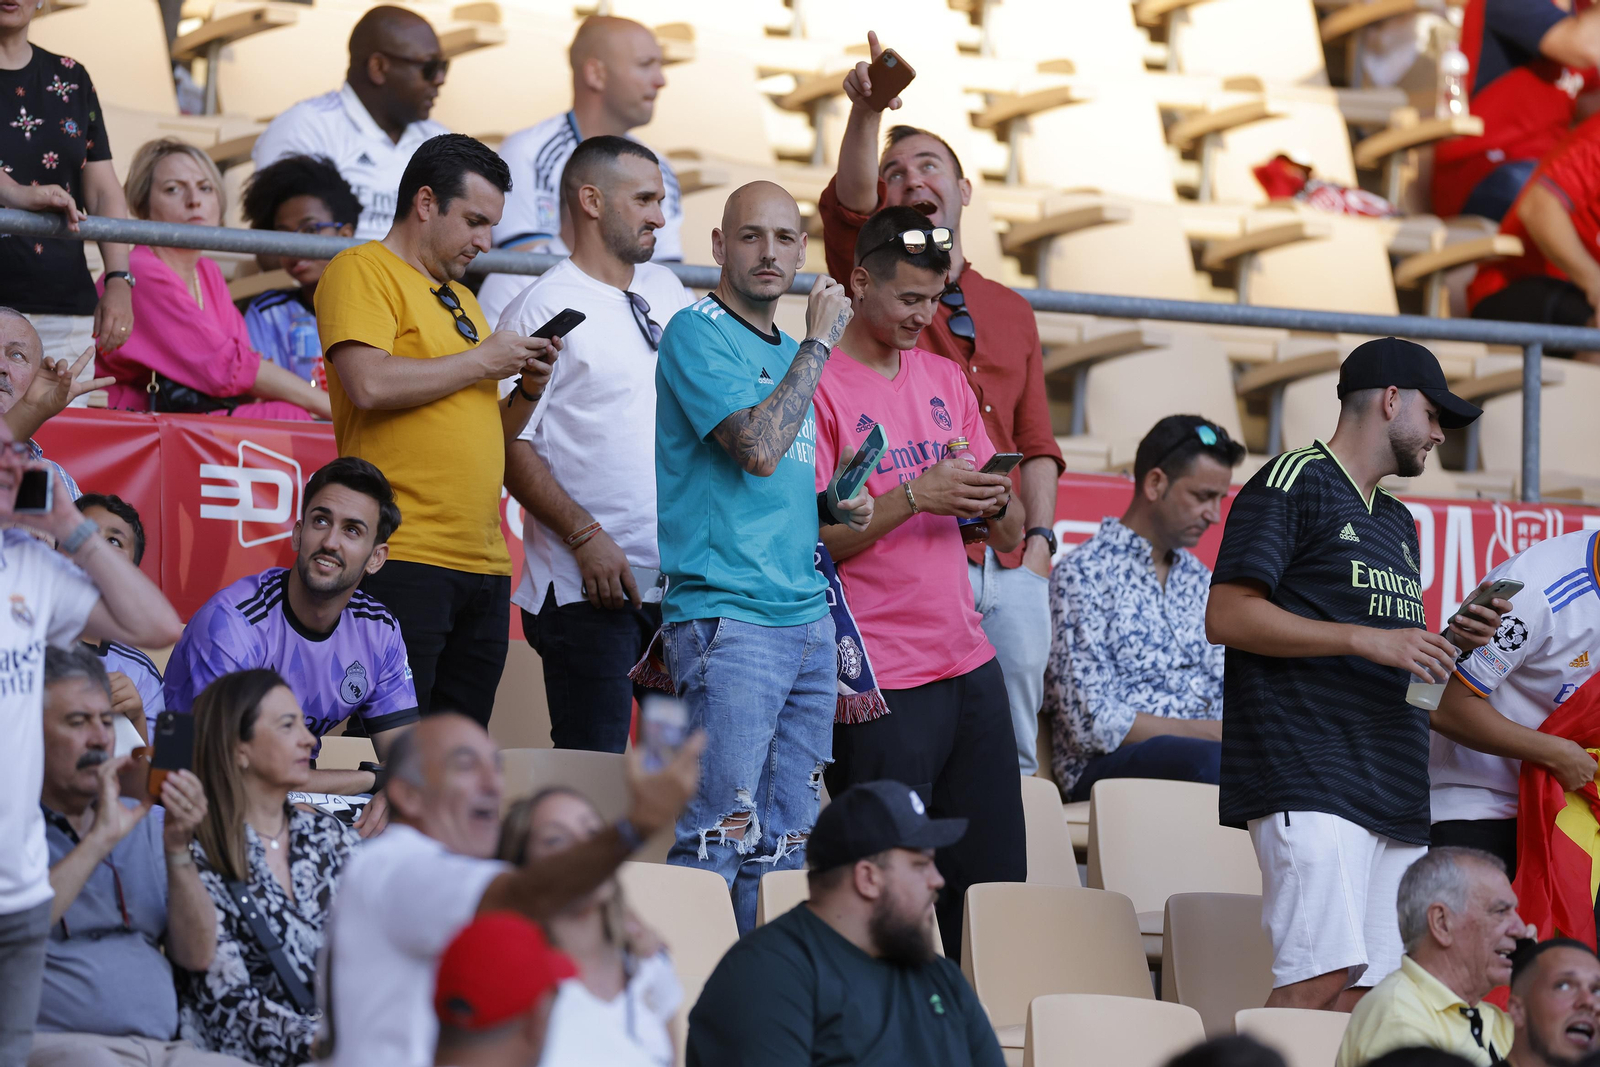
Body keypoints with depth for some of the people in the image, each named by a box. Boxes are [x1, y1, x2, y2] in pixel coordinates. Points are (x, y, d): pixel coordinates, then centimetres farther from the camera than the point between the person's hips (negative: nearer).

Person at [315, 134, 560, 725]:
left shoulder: (461, 300, 25)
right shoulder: (363, 272, 0)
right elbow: (369, 384, -17)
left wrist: (527, 389, 9)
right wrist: (481, 362, -7)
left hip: (483, 565, 8)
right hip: (402, 562, -8)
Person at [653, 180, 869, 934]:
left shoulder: (787, 353, 20)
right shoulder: (699, 334, -6)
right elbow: (759, 446, -19)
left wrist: (834, 506, 9)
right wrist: (819, 342, -12)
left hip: (807, 617, 9)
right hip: (728, 612, -9)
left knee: (788, 838, 8)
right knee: (721, 832, -14)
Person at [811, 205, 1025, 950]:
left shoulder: (944, 380, 15)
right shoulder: (819, 385, -5)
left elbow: (1009, 537, 15)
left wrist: (992, 501, -7)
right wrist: (915, 497, -19)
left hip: (969, 664, 6)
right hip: (881, 680, -6)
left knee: (996, 883, 3)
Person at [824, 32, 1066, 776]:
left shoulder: (1012, 313, 22)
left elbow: (1036, 443, 20)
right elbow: (849, 203, -13)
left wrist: (1039, 538, 5)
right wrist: (866, 111, -30)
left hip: (1011, 568, 5)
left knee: (1011, 757, 3)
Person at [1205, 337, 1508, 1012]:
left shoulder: (1397, 523, 28)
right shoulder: (1292, 483, 0)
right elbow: (1226, 616, -11)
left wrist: (1450, 643, 12)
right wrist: (1366, 639, -15)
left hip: (1393, 785, 8)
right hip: (1308, 777, -8)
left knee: (1372, 985, -1)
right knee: (1322, 975, -20)